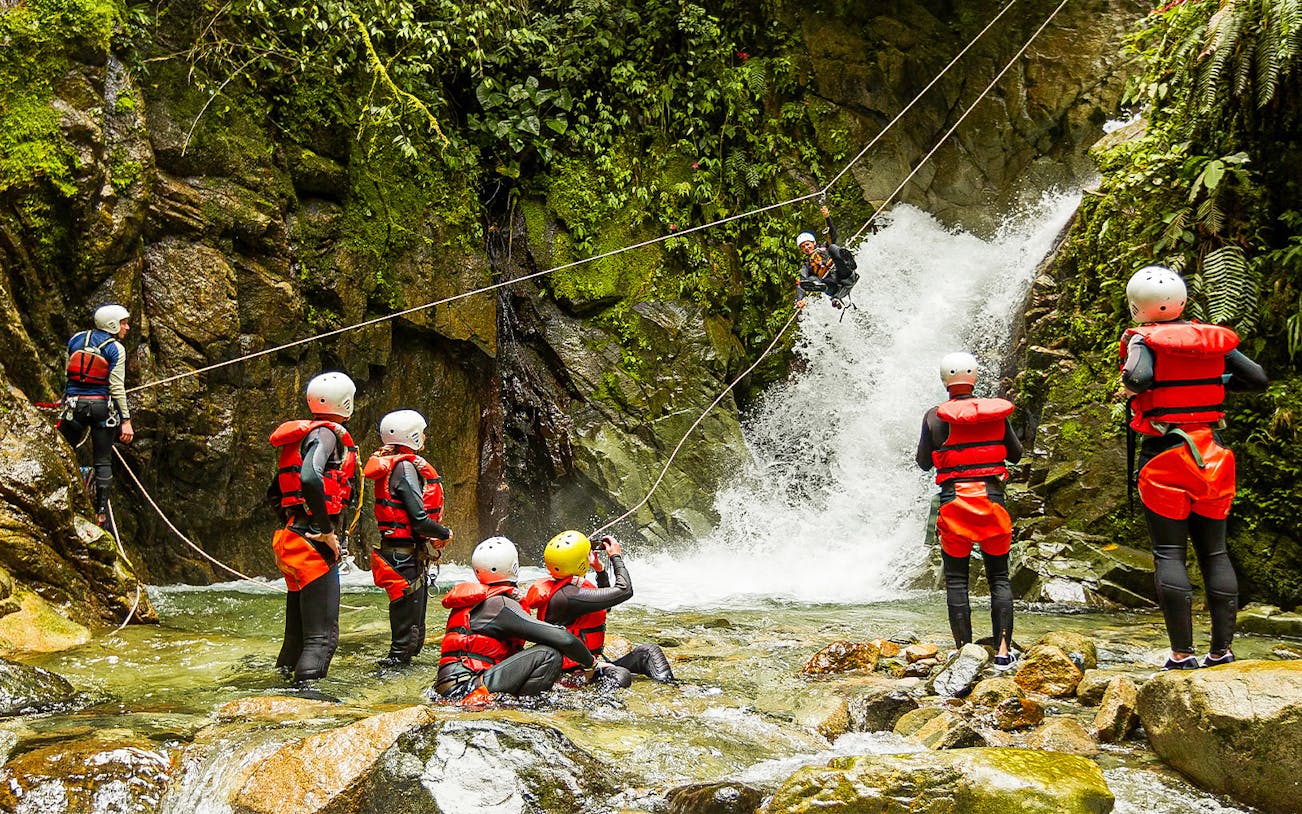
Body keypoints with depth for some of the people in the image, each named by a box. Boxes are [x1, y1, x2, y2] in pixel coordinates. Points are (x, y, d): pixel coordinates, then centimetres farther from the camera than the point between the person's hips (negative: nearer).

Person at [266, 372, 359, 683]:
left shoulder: (302, 433, 19)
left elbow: (274, 493, 23)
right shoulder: (327, 433, -9)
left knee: (298, 628, 18)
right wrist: (327, 531, -21)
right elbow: (310, 478, -28)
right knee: (322, 634, -11)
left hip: (291, 539, 9)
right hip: (314, 542, -9)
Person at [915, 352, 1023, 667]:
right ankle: (1003, 649, 2)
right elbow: (1015, 454, 11)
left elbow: (923, 463, 4)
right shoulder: (996, 411, 1)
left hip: (954, 501, -1)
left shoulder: (935, 416, -3)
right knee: (999, 578, 8)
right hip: (992, 498, 1)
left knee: (956, 580, 6)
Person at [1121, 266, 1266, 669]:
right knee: (1214, 552, 10)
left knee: (1169, 553, -1)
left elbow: (1139, 377, -27)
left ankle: (1182, 652, -4)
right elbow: (1259, 378, 5)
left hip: (1164, 453, -4)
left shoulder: (1143, 338, -8)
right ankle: (1222, 649, 10)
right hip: (1211, 452, 5)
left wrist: (1128, 384, -5)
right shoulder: (1214, 339, 5)